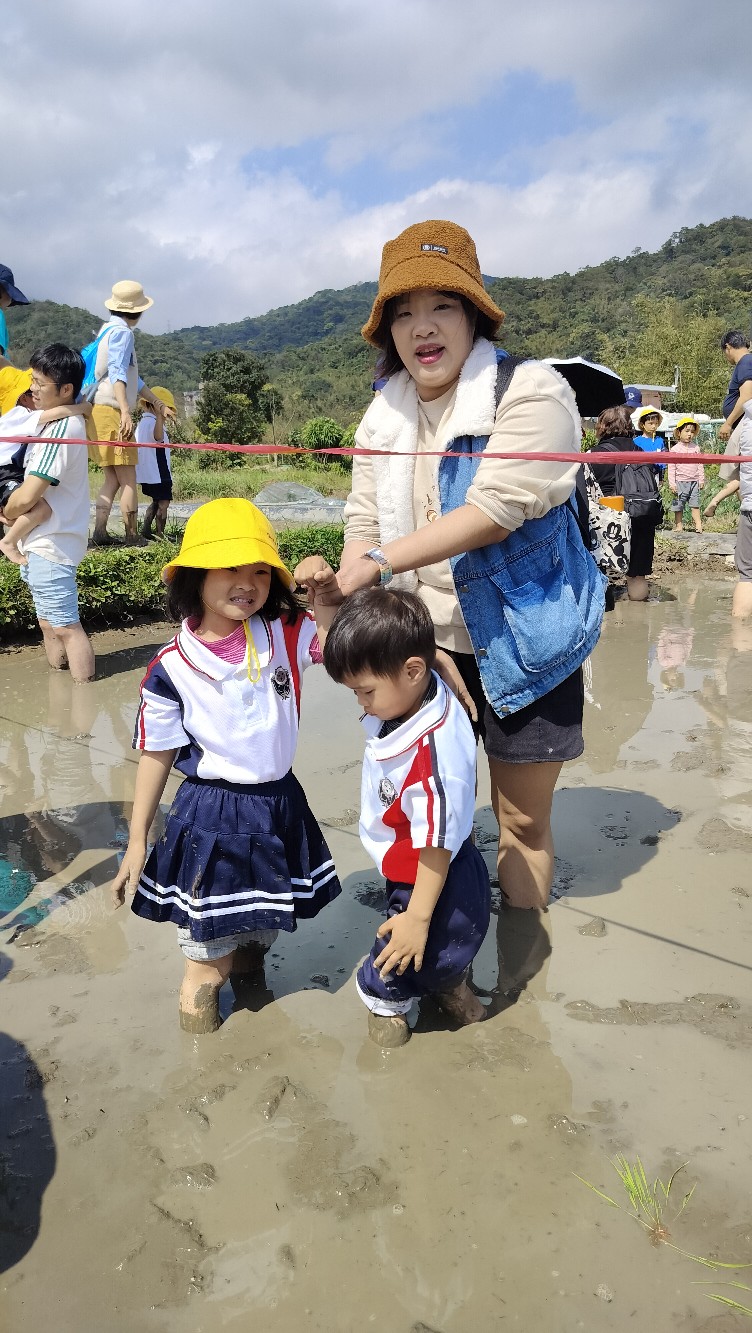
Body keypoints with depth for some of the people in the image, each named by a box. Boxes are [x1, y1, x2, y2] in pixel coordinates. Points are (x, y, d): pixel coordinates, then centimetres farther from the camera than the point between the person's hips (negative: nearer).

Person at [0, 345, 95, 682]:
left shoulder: (61, 427, -20)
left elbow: (27, 497, -23)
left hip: (49, 544, -10)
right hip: (42, 541, 10)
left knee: (65, 627, -4)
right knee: (49, 625, 19)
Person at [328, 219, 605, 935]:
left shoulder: (532, 393, -14)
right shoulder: (383, 416, 4)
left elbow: (496, 510, -26)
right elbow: (363, 523, -3)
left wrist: (377, 563, -27)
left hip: (520, 646, -4)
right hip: (423, 643, 5)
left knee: (523, 821, 8)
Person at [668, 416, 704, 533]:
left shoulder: (696, 448, 8)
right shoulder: (674, 449, -2)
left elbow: (700, 465, 12)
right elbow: (671, 468, -4)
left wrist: (701, 479, 7)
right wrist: (672, 484, -9)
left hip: (694, 482, 2)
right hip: (680, 482, -2)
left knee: (695, 505, 2)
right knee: (678, 506, 4)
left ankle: (698, 525, 1)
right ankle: (679, 525, 13)